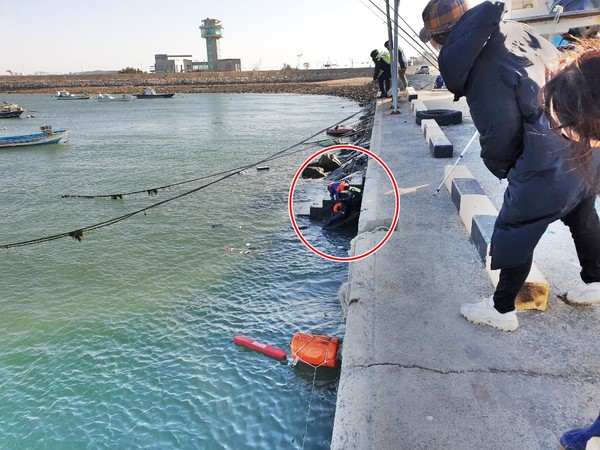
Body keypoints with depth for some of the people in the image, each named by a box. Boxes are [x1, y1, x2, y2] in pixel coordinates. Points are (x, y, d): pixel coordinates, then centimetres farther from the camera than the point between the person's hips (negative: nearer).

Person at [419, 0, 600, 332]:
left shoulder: (482, 69, -19)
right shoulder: (513, 30, 4)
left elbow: (501, 132, -19)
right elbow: (558, 62, 14)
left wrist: (499, 166, 2)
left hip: (549, 162, -9)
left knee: (515, 233, 5)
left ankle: (502, 310, 18)